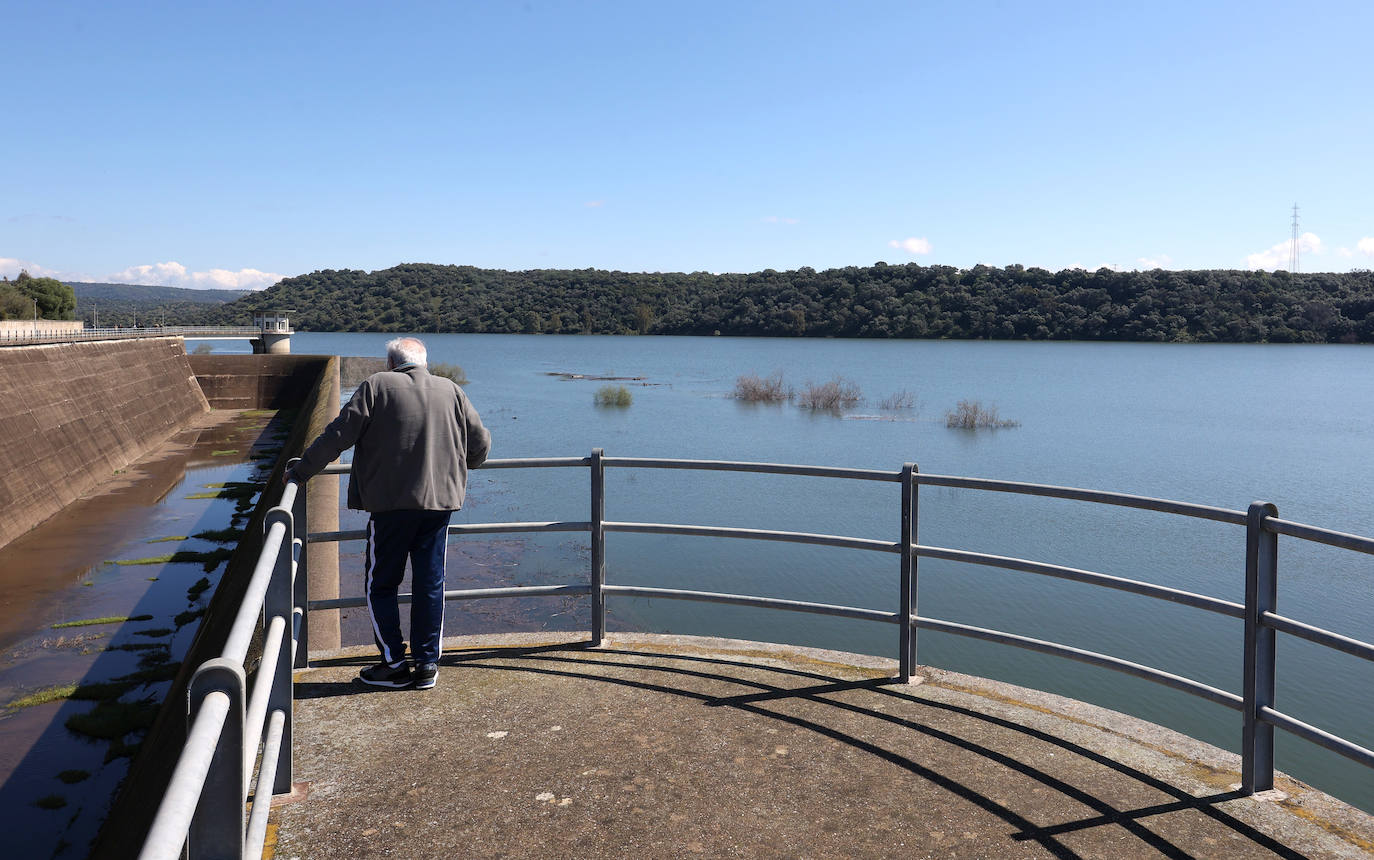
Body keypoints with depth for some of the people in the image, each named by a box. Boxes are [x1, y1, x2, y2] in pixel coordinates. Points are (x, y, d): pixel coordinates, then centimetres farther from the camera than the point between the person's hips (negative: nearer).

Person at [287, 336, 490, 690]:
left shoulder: (377, 386, -2)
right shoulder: (451, 391, 9)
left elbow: (338, 434, -5)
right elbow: (481, 442, 12)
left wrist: (301, 471, 6)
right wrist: (459, 465, 32)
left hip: (391, 504, -4)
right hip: (440, 501, 4)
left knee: (380, 584, 10)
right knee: (430, 584, 11)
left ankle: (394, 665, 13)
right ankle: (427, 665, 16)